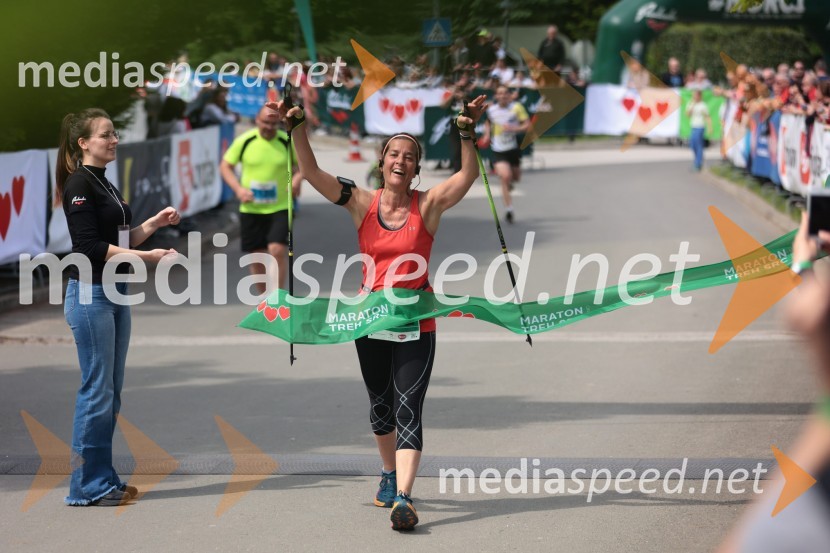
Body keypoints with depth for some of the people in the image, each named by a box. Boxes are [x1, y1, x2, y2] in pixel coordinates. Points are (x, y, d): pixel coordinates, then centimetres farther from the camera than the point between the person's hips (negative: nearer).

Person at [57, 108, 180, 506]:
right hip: (90, 294, -9)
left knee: (110, 393, 11)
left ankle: (103, 480, 17)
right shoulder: (79, 185, -11)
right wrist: (147, 257, -20)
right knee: (97, 391, -6)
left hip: (114, 294, 9)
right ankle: (87, 485, 0)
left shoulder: (103, 185, 16)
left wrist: (154, 224, 6)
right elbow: (90, 247, -19)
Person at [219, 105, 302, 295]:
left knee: (278, 250, -17)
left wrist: (298, 178, -12)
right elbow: (225, 165, 5)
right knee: (256, 256, 6)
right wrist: (238, 188, -10)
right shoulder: (244, 141, -3)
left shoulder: (287, 142, -3)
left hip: (280, 207, -1)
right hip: (251, 208, 1)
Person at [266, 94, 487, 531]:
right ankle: (390, 475, 41)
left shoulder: (428, 205, -4)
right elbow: (312, 172, -7)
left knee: (408, 409, -12)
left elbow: (468, 176, -18)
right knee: (380, 405, 18)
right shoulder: (362, 204, -1)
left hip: (416, 322, -3)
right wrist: (297, 128, -19)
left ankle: (403, 497, -22)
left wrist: (467, 134, -32)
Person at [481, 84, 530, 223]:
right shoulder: (491, 110, -1)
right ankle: (509, 208, -14)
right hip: (498, 150, -1)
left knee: (516, 178, 15)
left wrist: (514, 128, -27)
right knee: (505, 176, -20)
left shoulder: (517, 107, -8)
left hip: (513, 149, 1)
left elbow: (527, 125, -11)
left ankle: (508, 182, 54)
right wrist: (487, 134, 5)